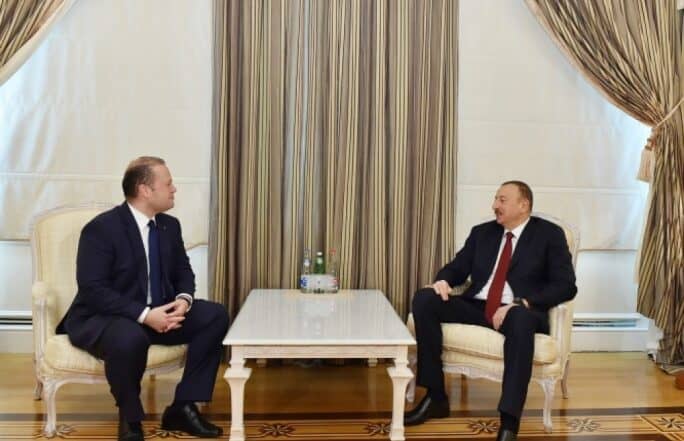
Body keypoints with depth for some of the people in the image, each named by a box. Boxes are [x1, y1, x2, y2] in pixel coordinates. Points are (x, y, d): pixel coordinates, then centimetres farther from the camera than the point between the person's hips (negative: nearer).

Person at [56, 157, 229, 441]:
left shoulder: (169, 225, 4)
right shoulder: (101, 228, -17)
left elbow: (182, 271, 10)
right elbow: (93, 290, -23)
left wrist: (184, 299, -14)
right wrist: (144, 315, -31)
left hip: (159, 312, 7)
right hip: (102, 318, -7)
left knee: (215, 316, -12)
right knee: (130, 338, -41)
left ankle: (182, 407, -5)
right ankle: (130, 418, -10)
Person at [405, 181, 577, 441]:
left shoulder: (549, 235, 2)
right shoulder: (482, 232, 16)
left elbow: (565, 286, -7)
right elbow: (458, 267, 15)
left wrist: (520, 304, -21)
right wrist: (443, 281, -11)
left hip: (520, 312, -5)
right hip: (477, 306, 5)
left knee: (521, 320, -41)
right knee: (424, 299, -18)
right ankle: (436, 396, -13)